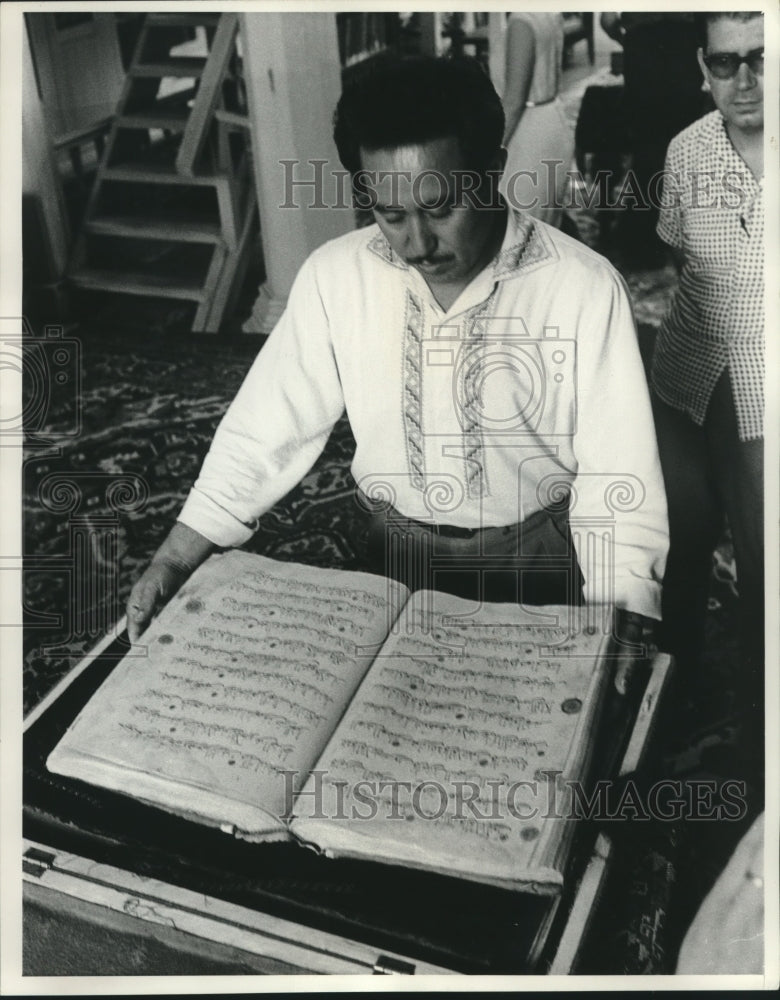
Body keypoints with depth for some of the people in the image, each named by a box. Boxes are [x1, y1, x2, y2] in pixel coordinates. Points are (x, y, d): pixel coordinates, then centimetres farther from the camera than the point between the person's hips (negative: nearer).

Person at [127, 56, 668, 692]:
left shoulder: (585, 287, -17)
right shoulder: (334, 276, -9)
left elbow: (617, 473, -15)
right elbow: (268, 428, -4)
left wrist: (620, 635, -25)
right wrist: (175, 561, -6)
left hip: (541, 560, -2)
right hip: (397, 554, 2)